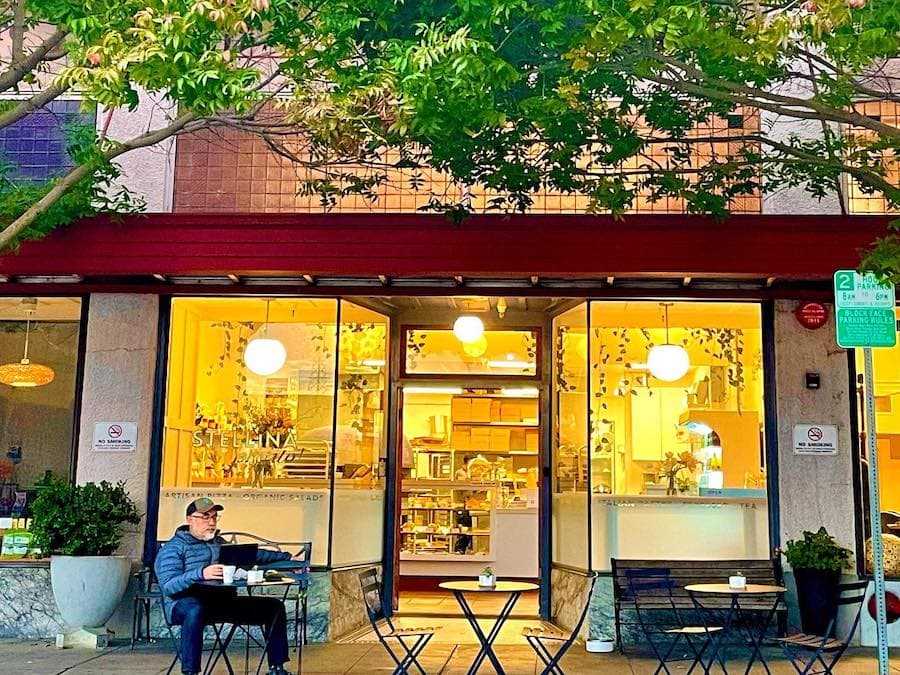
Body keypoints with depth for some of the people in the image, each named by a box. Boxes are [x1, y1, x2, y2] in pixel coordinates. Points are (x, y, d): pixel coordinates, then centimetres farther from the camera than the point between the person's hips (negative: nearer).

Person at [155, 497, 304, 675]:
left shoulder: (220, 543, 23)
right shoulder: (174, 548, 1)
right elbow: (168, 585, -14)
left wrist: (288, 558, 21)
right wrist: (201, 574, -30)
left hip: (224, 602, 7)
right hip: (185, 603, -7)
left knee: (274, 606, -1)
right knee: (196, 610, -43)